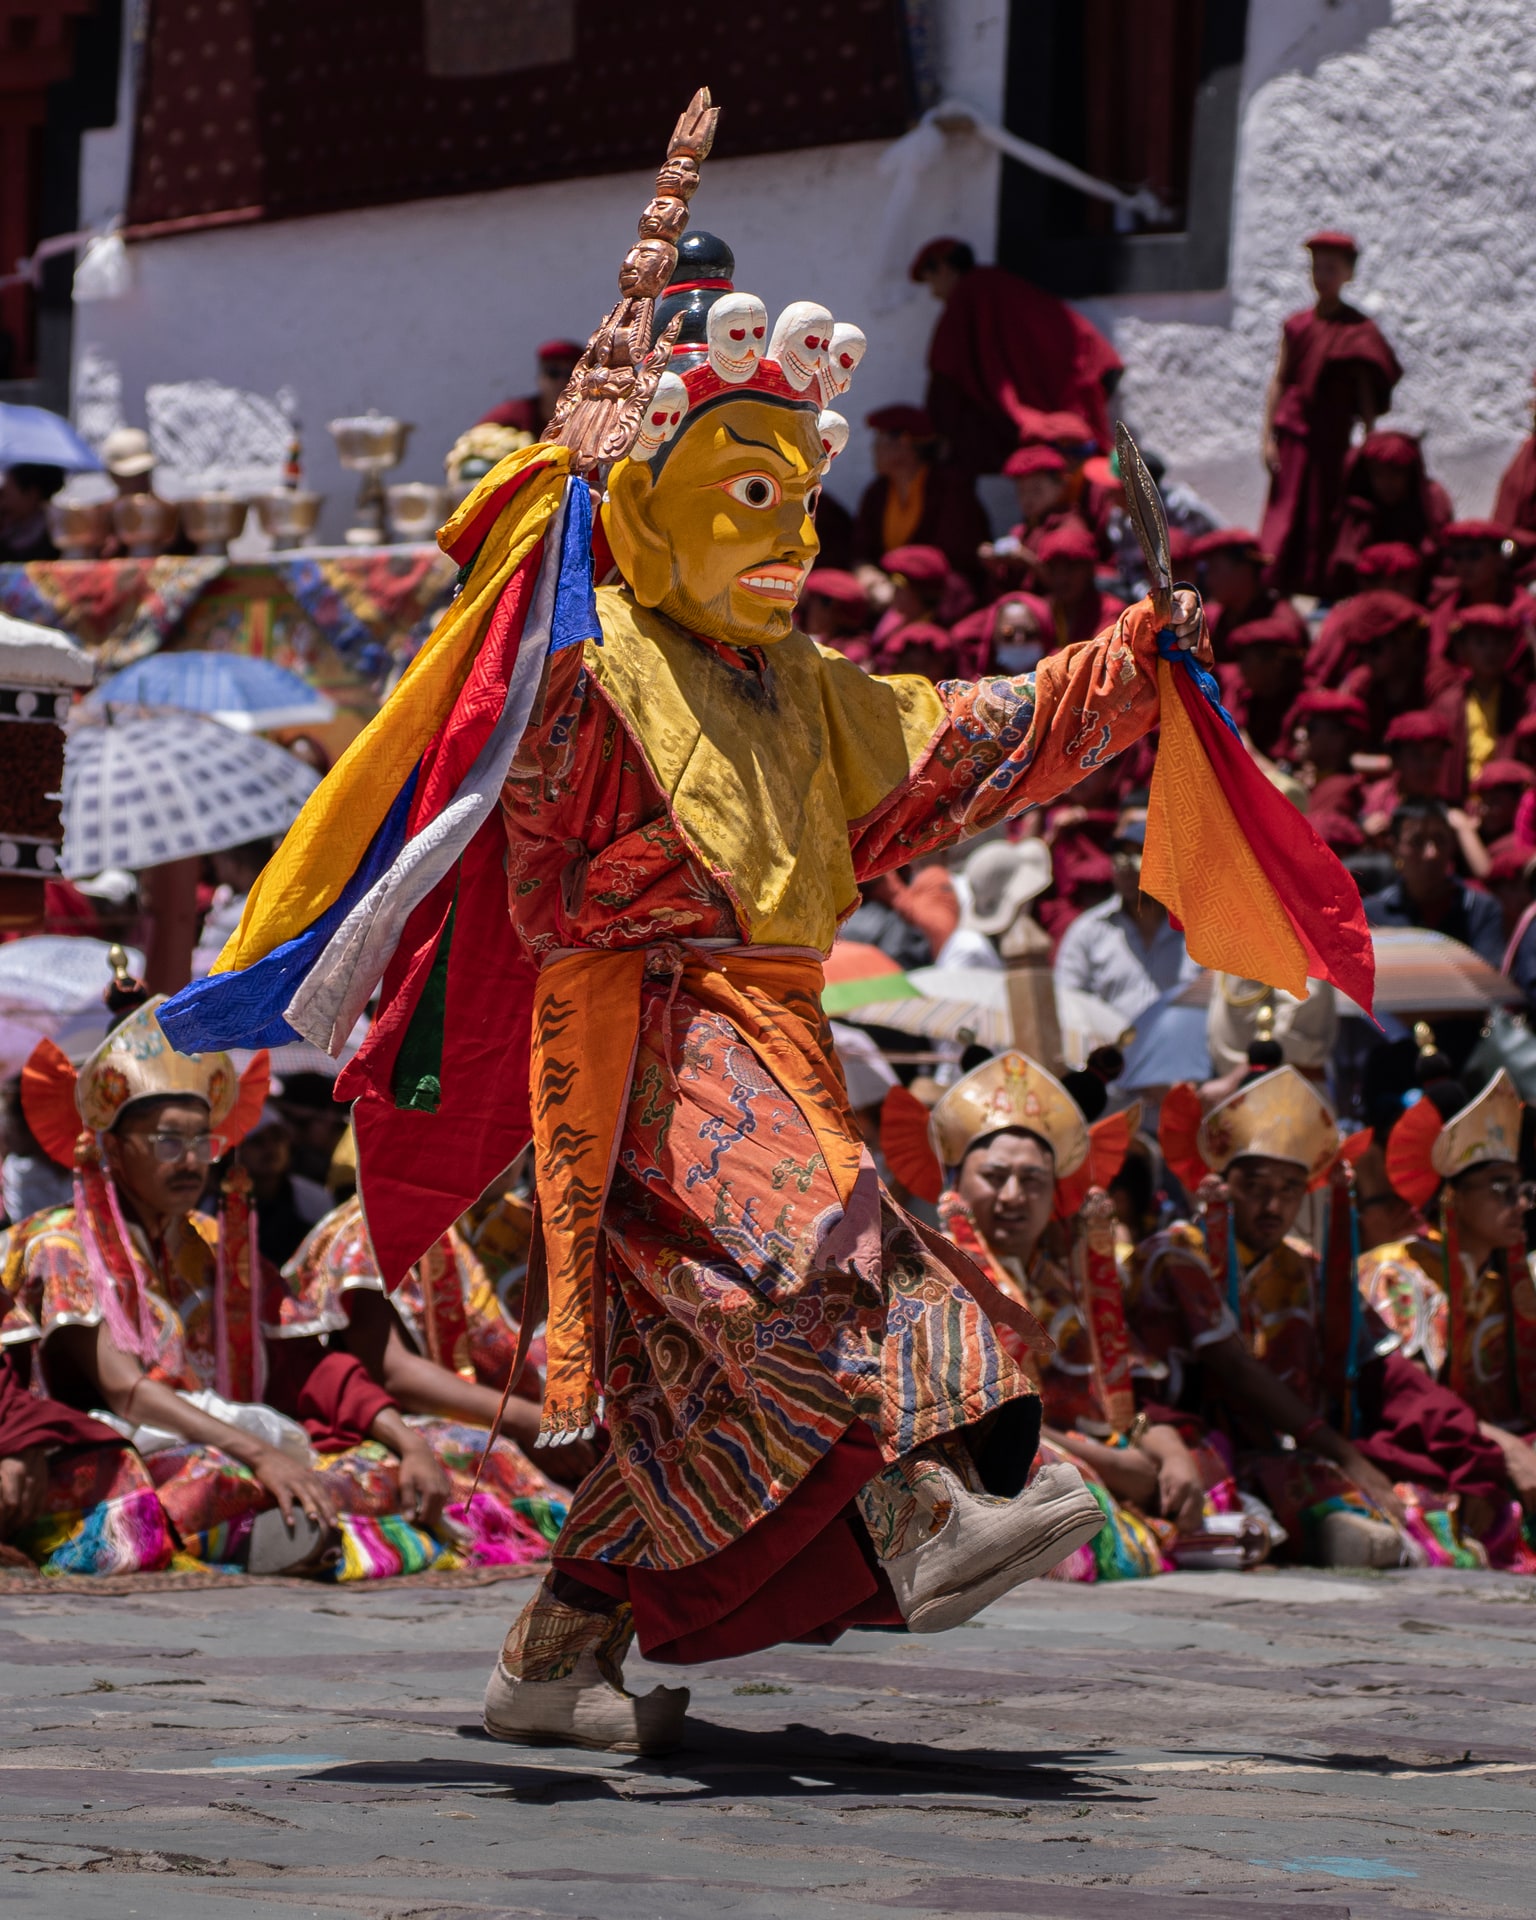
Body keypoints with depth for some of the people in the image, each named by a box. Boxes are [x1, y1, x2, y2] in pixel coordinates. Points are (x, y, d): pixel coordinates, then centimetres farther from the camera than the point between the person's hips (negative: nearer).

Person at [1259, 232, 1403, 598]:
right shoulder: (1297, 326, 7)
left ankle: (1326, 595, 5)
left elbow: (1366, 392, -1)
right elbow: (1278, 381, 7)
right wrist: (1268, 437, 0)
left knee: (1326, 517, 0)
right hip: (1293, 435, 3)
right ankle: (1282, 592, 4)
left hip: (1333, 437, -3)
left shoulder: (1358, 330, -1)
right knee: (1286, 517, 1)